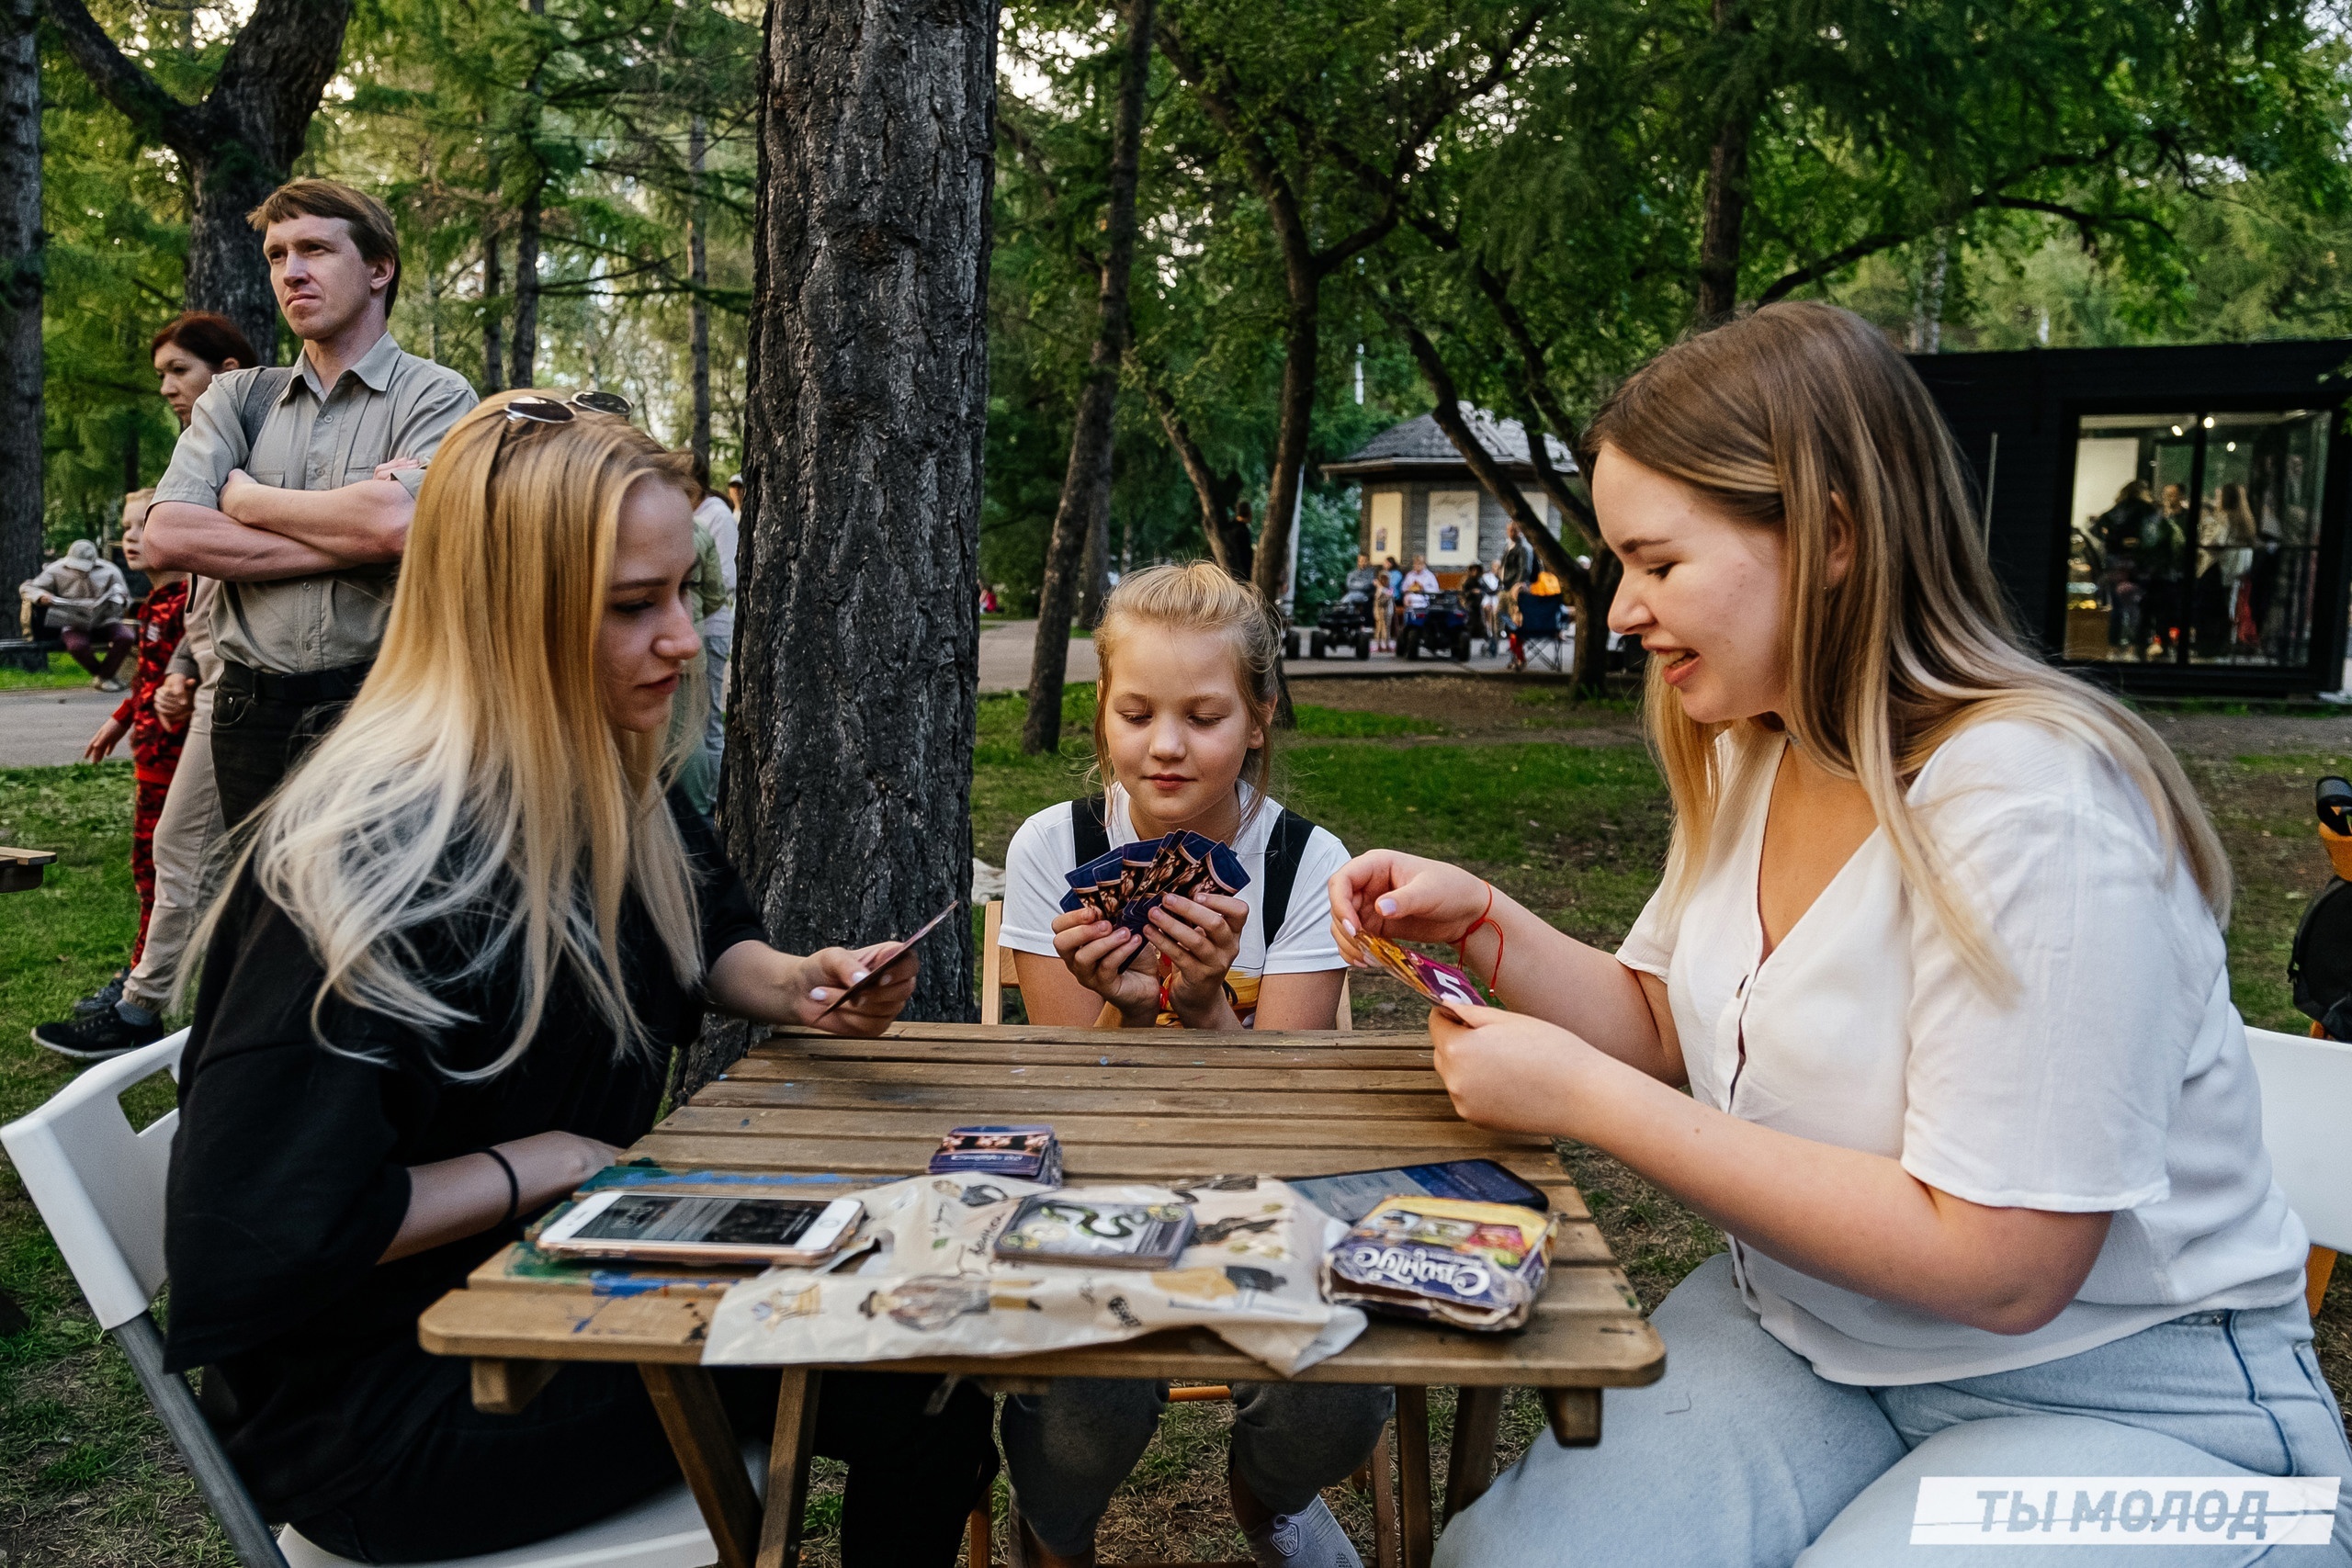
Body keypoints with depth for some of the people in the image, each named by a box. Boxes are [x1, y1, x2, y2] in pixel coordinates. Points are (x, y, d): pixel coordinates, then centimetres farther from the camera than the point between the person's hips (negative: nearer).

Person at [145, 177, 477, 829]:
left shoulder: (436, 395, -1)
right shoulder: (237, 397, 12)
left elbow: (395, 522, -20)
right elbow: (168, 536, -3)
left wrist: (246, 498, -4)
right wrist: (352, 538, -12)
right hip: (252, 716, 4)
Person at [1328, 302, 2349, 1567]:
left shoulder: (2033, 811, -26)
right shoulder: (1751, 756, 2)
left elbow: (1996, 1267, -26)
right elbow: (1670, 1026, 10)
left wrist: (1585, 1098, -26)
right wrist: (1480, 923, -7)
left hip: (2120, 1404, -6)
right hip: (1806, 1325, 6)